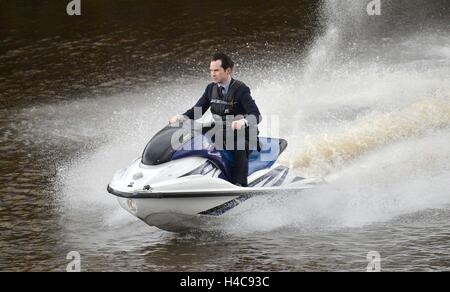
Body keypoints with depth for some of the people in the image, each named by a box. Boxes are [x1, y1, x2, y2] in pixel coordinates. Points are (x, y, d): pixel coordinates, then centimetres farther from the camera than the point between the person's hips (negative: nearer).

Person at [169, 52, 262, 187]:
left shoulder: (240, 89, -13)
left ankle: (239, 185, -43)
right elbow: (197, 110, 10)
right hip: (221, 135, 6)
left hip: (242, 135, -6)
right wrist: (180, 117, -11)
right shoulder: (211, 88, 5)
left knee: (240, 150, -36)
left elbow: (256, 115, -22)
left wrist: (243, 122, -44)